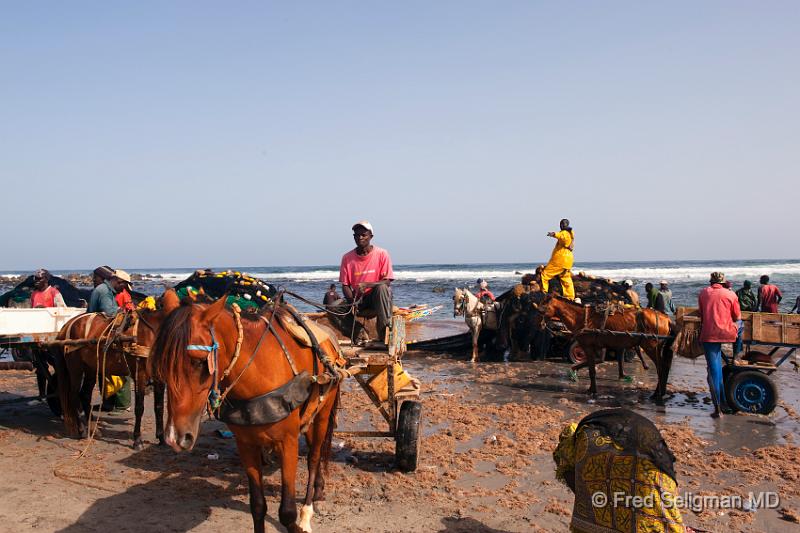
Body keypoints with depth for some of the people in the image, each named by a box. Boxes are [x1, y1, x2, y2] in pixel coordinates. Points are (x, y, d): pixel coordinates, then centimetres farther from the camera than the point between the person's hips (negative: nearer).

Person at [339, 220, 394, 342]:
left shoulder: (381, 254, -7)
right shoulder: (347, 258, 0)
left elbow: (387, 281, -12)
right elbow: (345, 285, 0)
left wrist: (366, 285, -29)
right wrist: (352, 302, -20)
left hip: (378, 297, -2)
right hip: (356, 299, 2)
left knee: (382, 288, -37)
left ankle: (384, 335, -33)